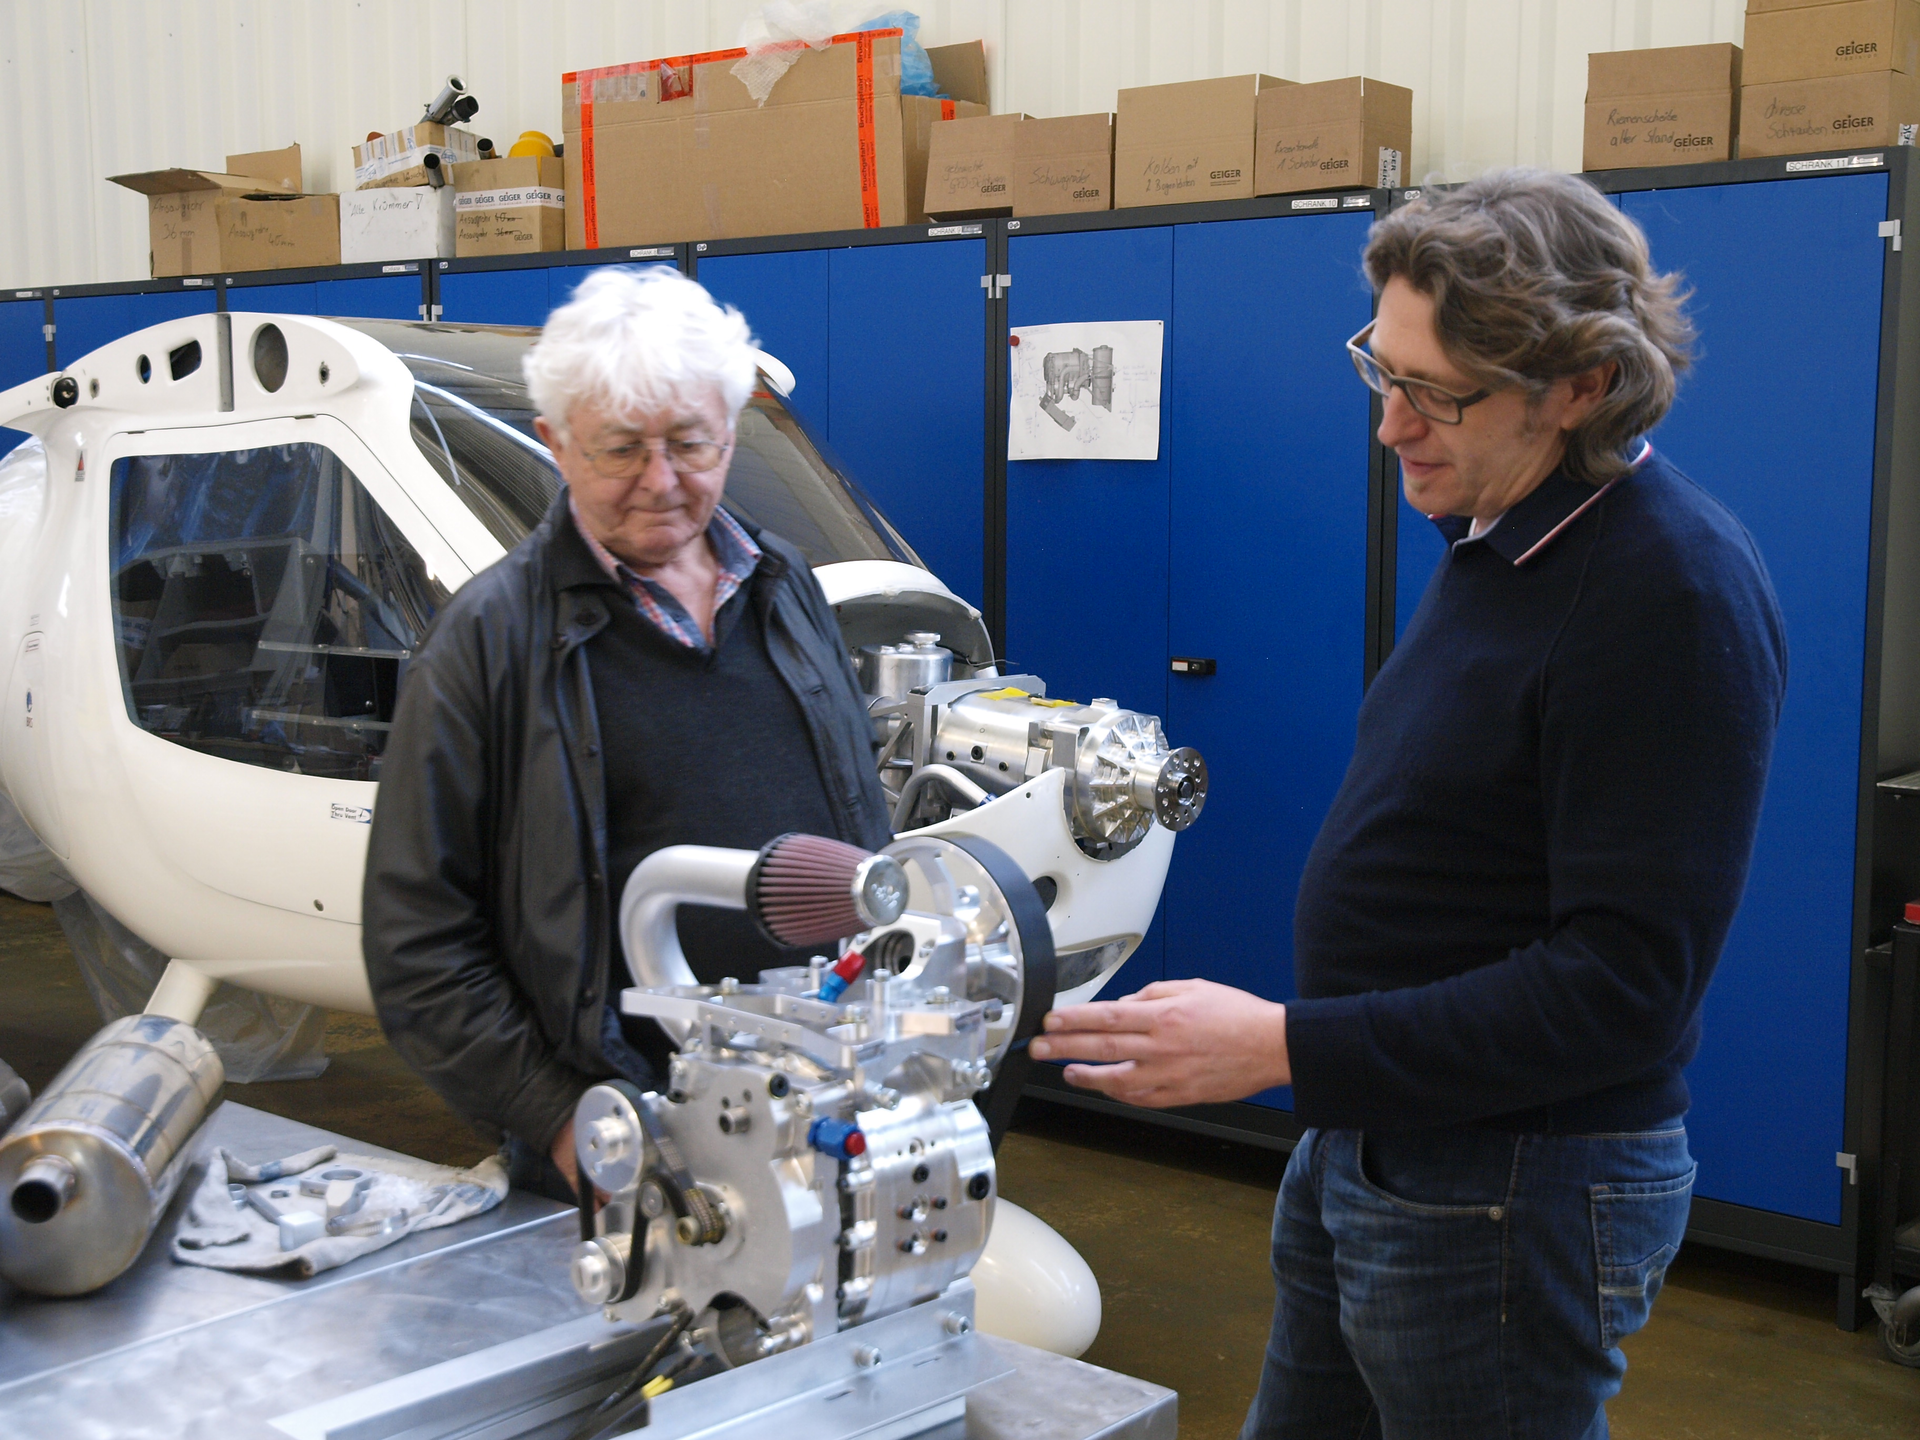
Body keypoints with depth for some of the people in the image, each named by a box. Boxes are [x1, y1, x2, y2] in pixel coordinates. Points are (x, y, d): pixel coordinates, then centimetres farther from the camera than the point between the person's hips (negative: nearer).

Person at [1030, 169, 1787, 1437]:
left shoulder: (1675, 595, -22)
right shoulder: (1502, 535, 6)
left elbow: (1625, 987, -25)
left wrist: (1284, 1049, -26)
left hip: (1513, 1192, -9)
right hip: (1367, 1136, 9)